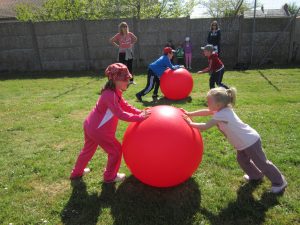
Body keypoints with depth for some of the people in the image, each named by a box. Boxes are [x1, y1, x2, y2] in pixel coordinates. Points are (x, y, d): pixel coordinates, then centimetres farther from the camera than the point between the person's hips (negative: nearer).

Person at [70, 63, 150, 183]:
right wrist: (139, 117, -28)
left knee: (88, 149, 29)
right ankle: (110, 176, 25)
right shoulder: (110, 95, -29)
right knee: (116, 150, 6)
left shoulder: (115, 92, 4)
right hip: (98, 130, -10)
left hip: (91, 126, 10)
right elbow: (120, 114, -32)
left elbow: (125, 106, 7)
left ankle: (77, 172, 49)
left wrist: (140, 112, -2)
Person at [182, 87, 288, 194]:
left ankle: (279, 182, 28)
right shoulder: (224, 109, -4)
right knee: (242, 160, 25)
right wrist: (189, 114, 4)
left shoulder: (221, 115, -31)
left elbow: (205, 127, -29)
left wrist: (190, 123, -15)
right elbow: (206, 112, 4)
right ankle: (256, 175, 47)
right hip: (244, 142, 9)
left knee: (261, 163, 8)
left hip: (250, 142, -9)